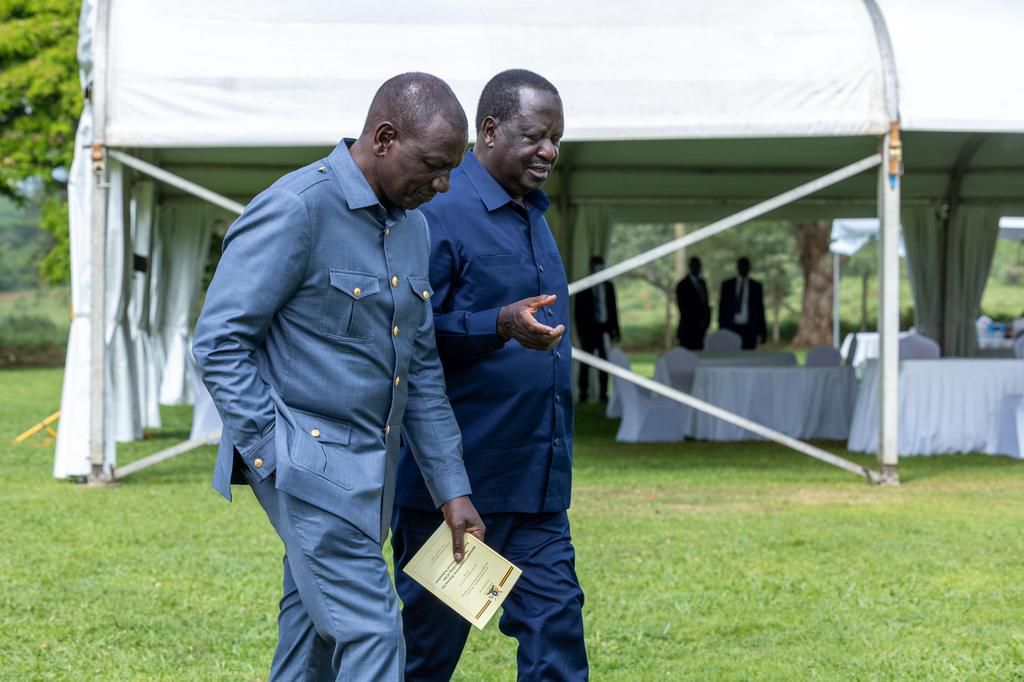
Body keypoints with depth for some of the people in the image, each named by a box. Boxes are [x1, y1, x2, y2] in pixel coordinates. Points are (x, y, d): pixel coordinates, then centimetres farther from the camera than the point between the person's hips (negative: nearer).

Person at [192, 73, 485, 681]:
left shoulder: (411, 224, 12)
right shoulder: (296, 209, -14)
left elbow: (421, 367, 16)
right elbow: (219, 341, -14)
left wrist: (452, 488, 12)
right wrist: (274, 452, -17)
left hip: (369, 468, 8)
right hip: (307, 464, -8)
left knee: (314, 630, 14)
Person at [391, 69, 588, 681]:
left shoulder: (532, 216, 16)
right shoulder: (442, 212, -11)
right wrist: (501, 324, -28)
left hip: (537, 473, 8)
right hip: (458, 473, -8)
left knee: (555, 619, 2)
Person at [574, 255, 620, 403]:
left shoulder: (608, 286, 10)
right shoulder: (584, 287, 3)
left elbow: (613, 309, 12)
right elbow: (578, 312, 2)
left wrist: (615, 331, 5)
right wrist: (581, 332, -6)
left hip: (604, 329, 2)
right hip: (589, 329, -2)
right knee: (585, 363, 0)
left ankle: (603, 394, 1)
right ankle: (583, 394, 4)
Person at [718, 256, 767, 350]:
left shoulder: (756, 286, 9)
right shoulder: (727, 285, 9)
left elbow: (760, 309, 9)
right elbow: (722, 308, 9)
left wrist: (763, 332, 6)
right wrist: (721, 329, 3)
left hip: (749, 329, 0)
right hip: (731, 328, 0)